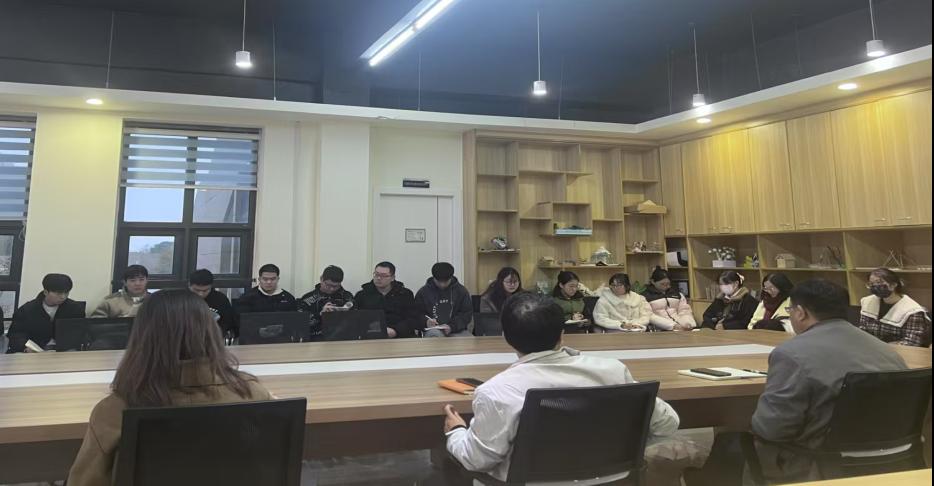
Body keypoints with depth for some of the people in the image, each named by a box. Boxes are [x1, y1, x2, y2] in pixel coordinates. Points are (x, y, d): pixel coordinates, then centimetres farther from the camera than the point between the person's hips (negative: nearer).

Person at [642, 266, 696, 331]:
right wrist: (673, 325, -17)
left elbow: (685, 311, 13)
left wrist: (689, 324, -10)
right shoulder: (645, 296, 4)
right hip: (661, 330, -5)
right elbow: (650, 316, -7)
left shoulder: (677, 294, 21)